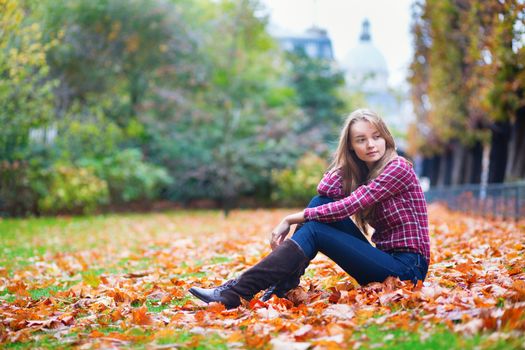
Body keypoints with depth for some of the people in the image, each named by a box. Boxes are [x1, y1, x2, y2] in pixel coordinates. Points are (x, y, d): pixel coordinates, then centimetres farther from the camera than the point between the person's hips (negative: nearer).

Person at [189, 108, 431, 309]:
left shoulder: (398, 168, -11)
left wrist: (290, 220, -14)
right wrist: (346, 160, -1)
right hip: (384, 259, 7)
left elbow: (345, 207, -19)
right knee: (320, 203, -4)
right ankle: (283, 283, -13)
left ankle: (236, 294, -24)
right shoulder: (362, 170, 13)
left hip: (406, 268, -7)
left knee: (314, 230, -19)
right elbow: (325, 190, -5)